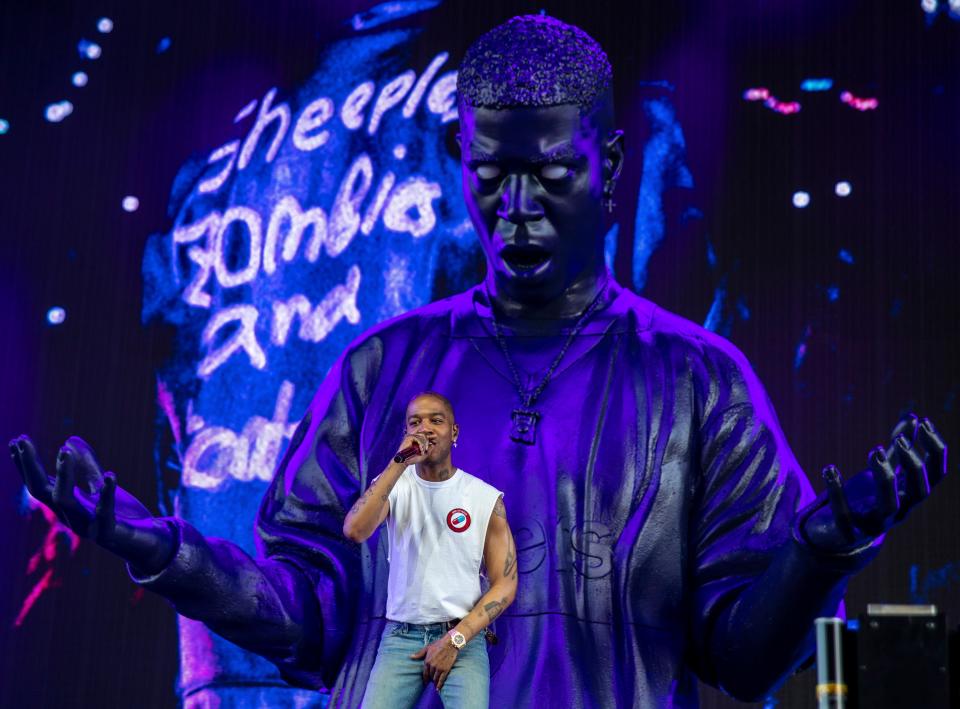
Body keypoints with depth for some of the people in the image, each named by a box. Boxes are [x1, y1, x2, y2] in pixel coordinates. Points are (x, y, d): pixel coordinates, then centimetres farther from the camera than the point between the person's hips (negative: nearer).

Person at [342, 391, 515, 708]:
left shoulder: (486, 498, -1)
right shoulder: (393, 484, 2)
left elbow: (505, 584, -1)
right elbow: (354, 531, -18)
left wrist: (455, 639, -11)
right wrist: (399, 464, -22)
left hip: (463, 637, -1)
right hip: (400, 636, 1)